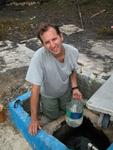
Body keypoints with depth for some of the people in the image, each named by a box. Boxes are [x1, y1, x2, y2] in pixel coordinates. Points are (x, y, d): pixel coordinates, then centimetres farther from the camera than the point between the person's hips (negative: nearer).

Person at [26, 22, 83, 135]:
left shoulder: (73, 51, -28)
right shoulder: (39, 57, -41)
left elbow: (73, 71, -4)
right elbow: (35, 89, -34)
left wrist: (74, 88, -20)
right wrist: (34, 119, -27)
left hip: (66, 90, 3)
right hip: (48, 94, -3)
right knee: (53, 116, 18)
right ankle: (42, 101, 41)